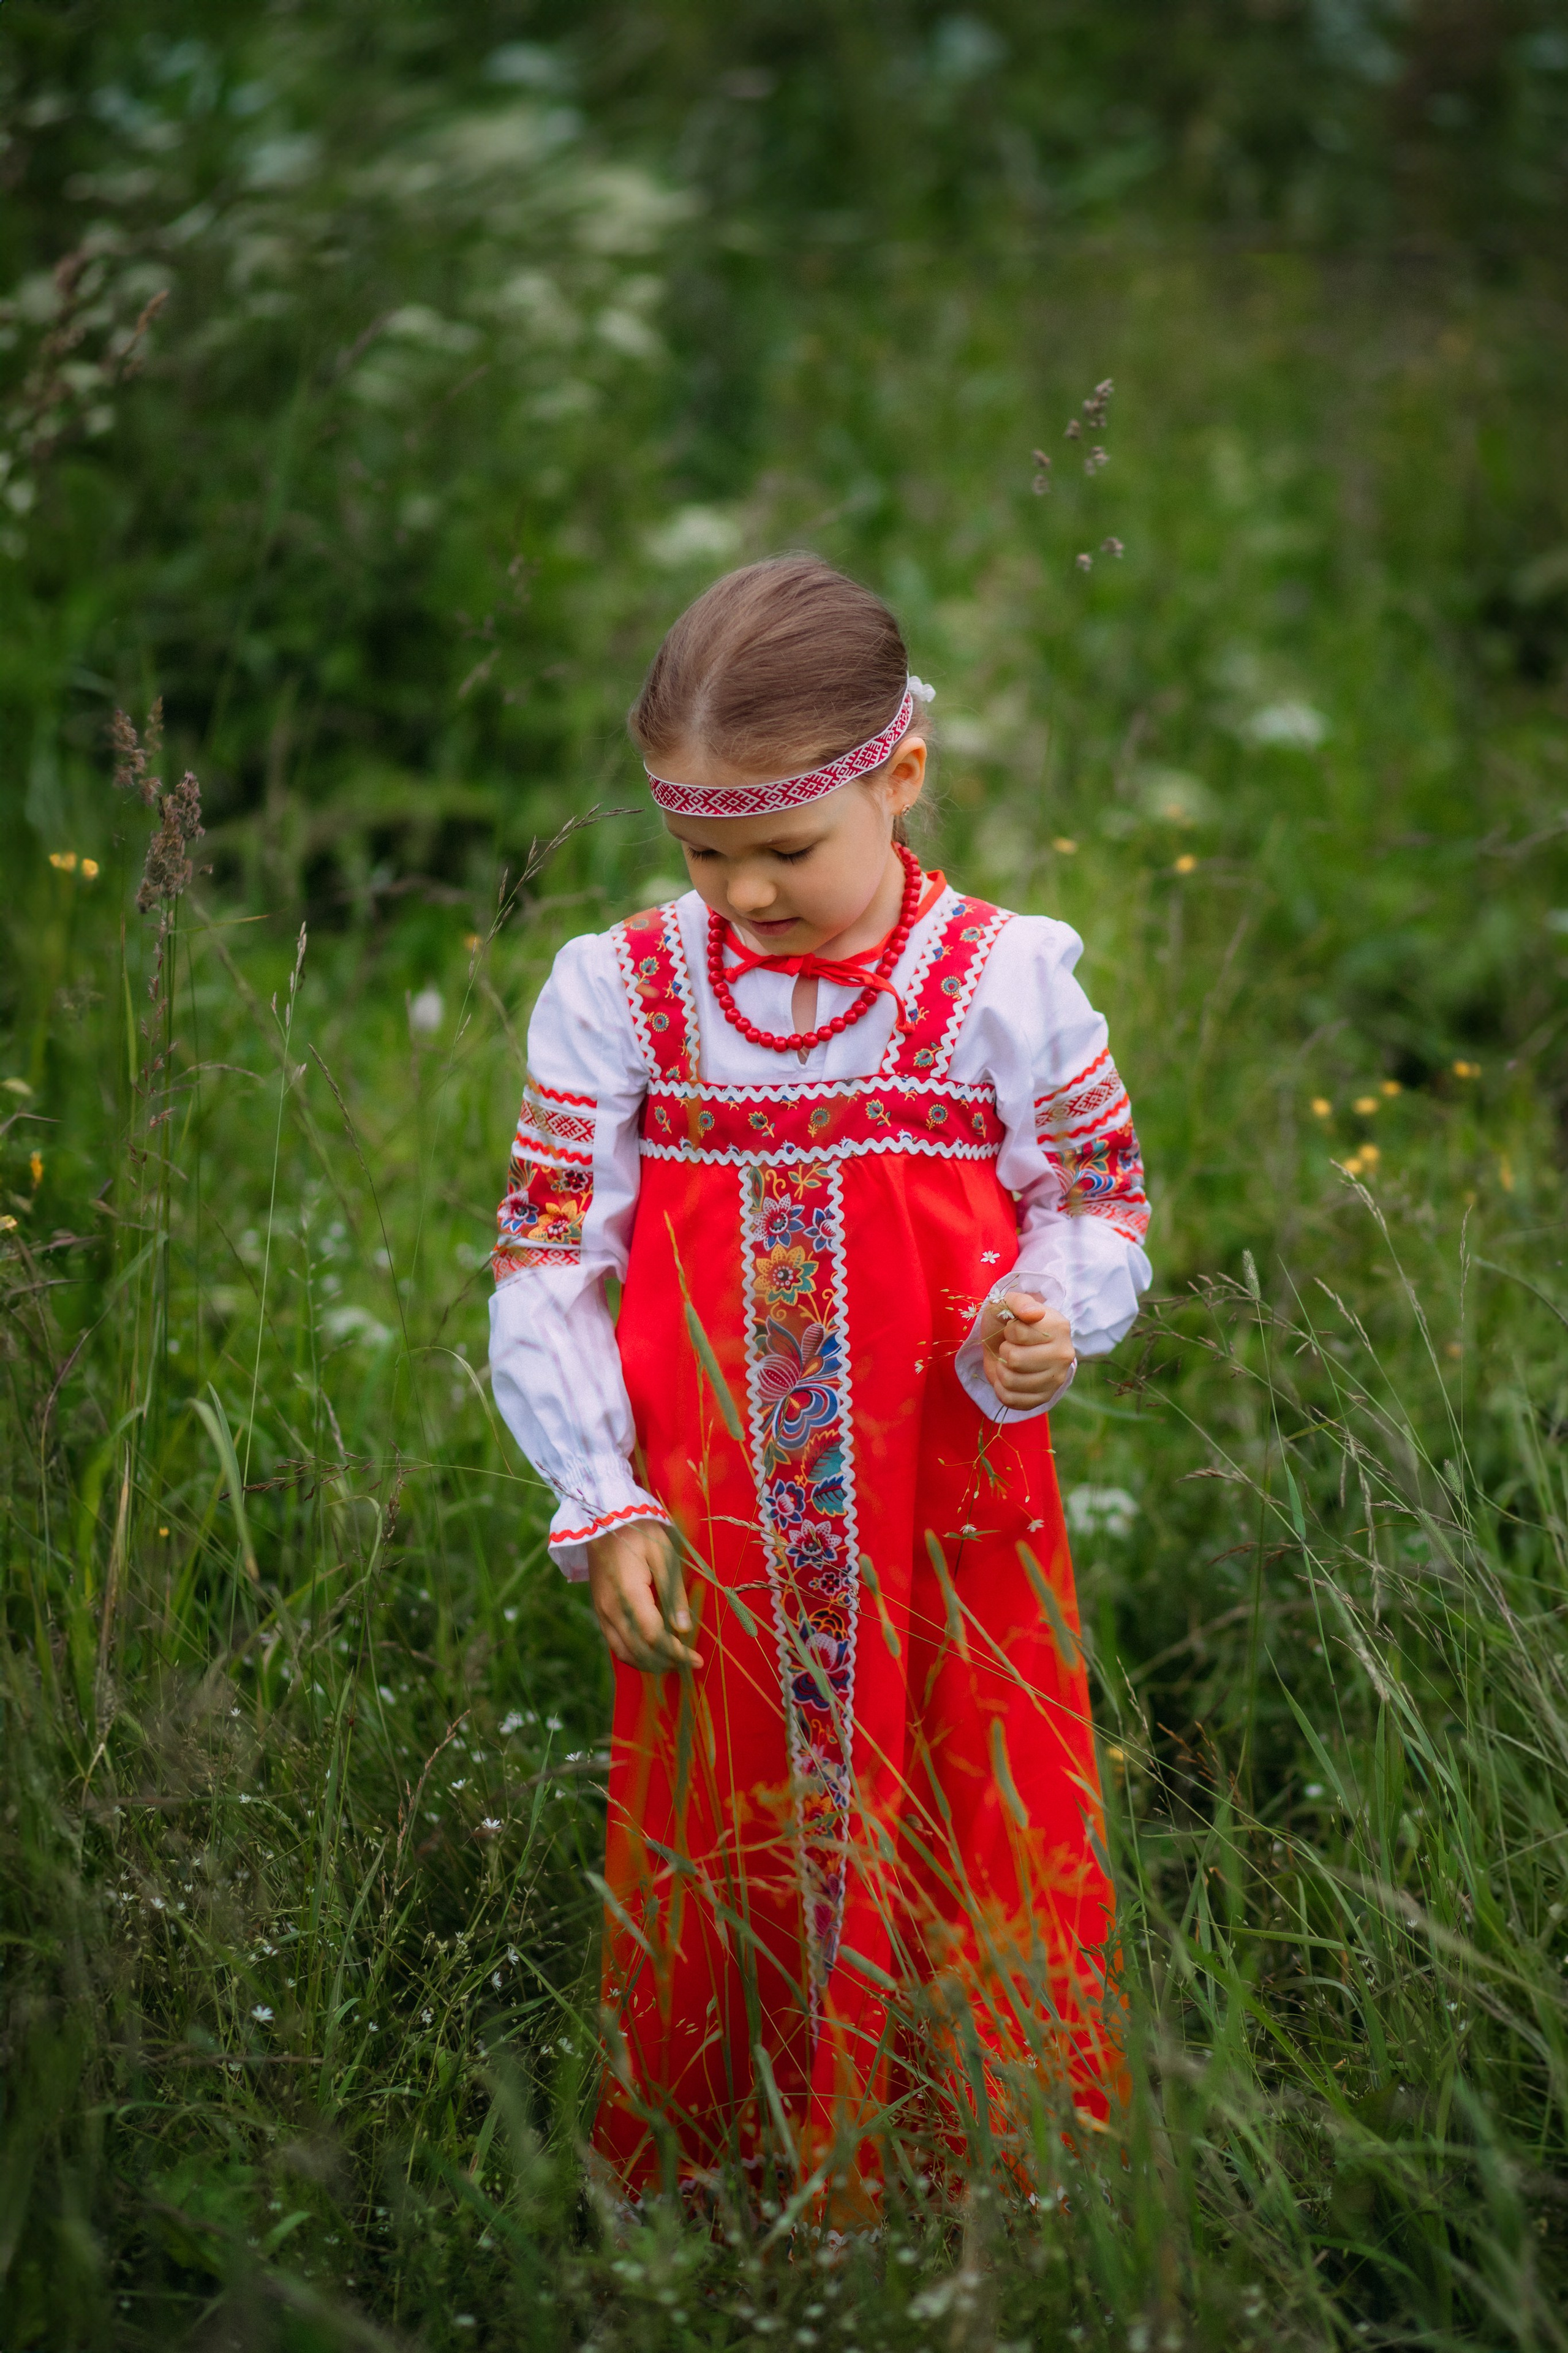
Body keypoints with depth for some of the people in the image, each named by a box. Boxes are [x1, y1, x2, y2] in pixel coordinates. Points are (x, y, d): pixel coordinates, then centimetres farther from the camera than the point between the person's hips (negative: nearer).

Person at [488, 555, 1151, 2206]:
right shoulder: (618, 993, -1)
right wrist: (604, 1505, -5)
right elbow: (542, 1265, 2)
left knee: (979, 1864, 5)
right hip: (707, 1533, 1)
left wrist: (1040, 1325, -17)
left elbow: (1097, 1209, 5)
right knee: (722, 1876, 11)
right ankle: (712, 2173, 29)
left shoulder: (1004, 982, -5)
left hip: (953, 1523, -1)